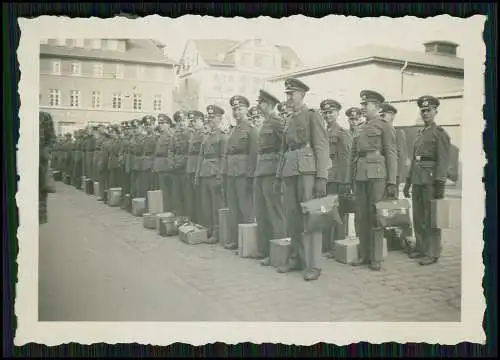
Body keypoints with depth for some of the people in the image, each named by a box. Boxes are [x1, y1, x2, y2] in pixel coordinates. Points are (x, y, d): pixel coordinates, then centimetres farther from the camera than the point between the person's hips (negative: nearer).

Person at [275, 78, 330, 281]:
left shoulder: (313, 116, 0)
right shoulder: (290, 120, 21)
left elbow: (322, 147, -8)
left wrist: (321, 178, -16)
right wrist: (279, 176, 16)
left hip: (307, 169, -7)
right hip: (290, 170, 7)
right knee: (292, 216, 8)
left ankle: (313, 265, -2)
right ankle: (297, 258, 18)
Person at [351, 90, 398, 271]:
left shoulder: (384, 126, 2)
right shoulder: (361, 128, 19)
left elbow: (392, 155, -4)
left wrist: (392, 182, -11)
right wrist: (352, 177, 12)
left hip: (377, 174, -6)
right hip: (360, 175, 6)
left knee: (376, 216, -4)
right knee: (362, 216, 6)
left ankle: (376, 258, 3)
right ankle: (364, 255, 14)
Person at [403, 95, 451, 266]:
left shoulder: (440, 133, -4)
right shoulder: (419, 134, 18)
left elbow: (443, 160, -11)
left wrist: (440, 184, -18)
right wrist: (408, 182, 18)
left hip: (431, 179, -7)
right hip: (417, 179, 7)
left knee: (431, 218, -4)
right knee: (418, 217, 11)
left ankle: (432, 253, 2)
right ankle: (421, 247, 21)